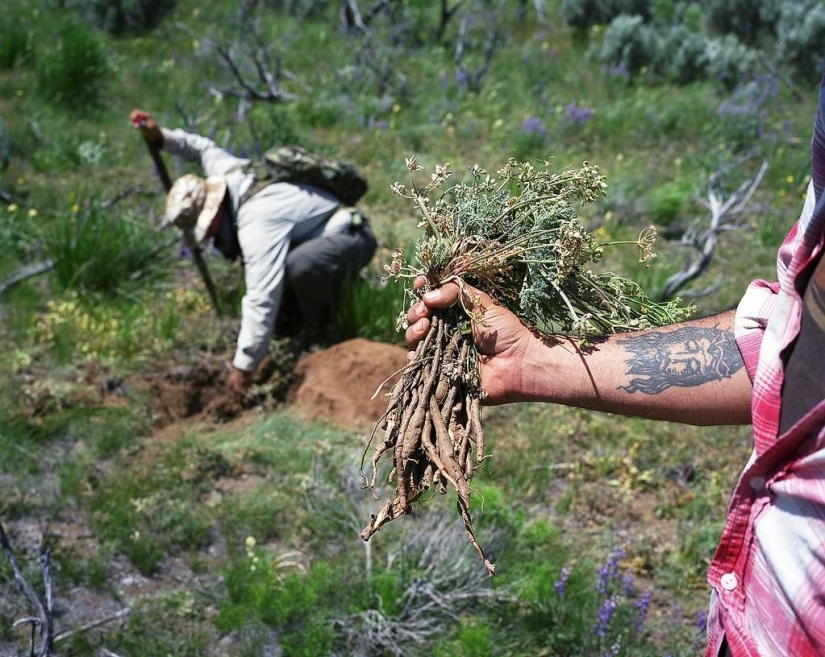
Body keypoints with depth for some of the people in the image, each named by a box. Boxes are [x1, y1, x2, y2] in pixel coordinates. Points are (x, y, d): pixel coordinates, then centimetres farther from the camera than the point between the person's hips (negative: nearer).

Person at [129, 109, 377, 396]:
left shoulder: (258, 224, -35)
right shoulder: (227, 171, -9)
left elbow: (262, 300, -37)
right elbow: (205, 147, 17)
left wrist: (244, 367, -31)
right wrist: (161, 136, 4)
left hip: (351, 236, -10)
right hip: (320, 231, 10)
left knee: (299, 264, -40)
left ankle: (320, 328, -11)